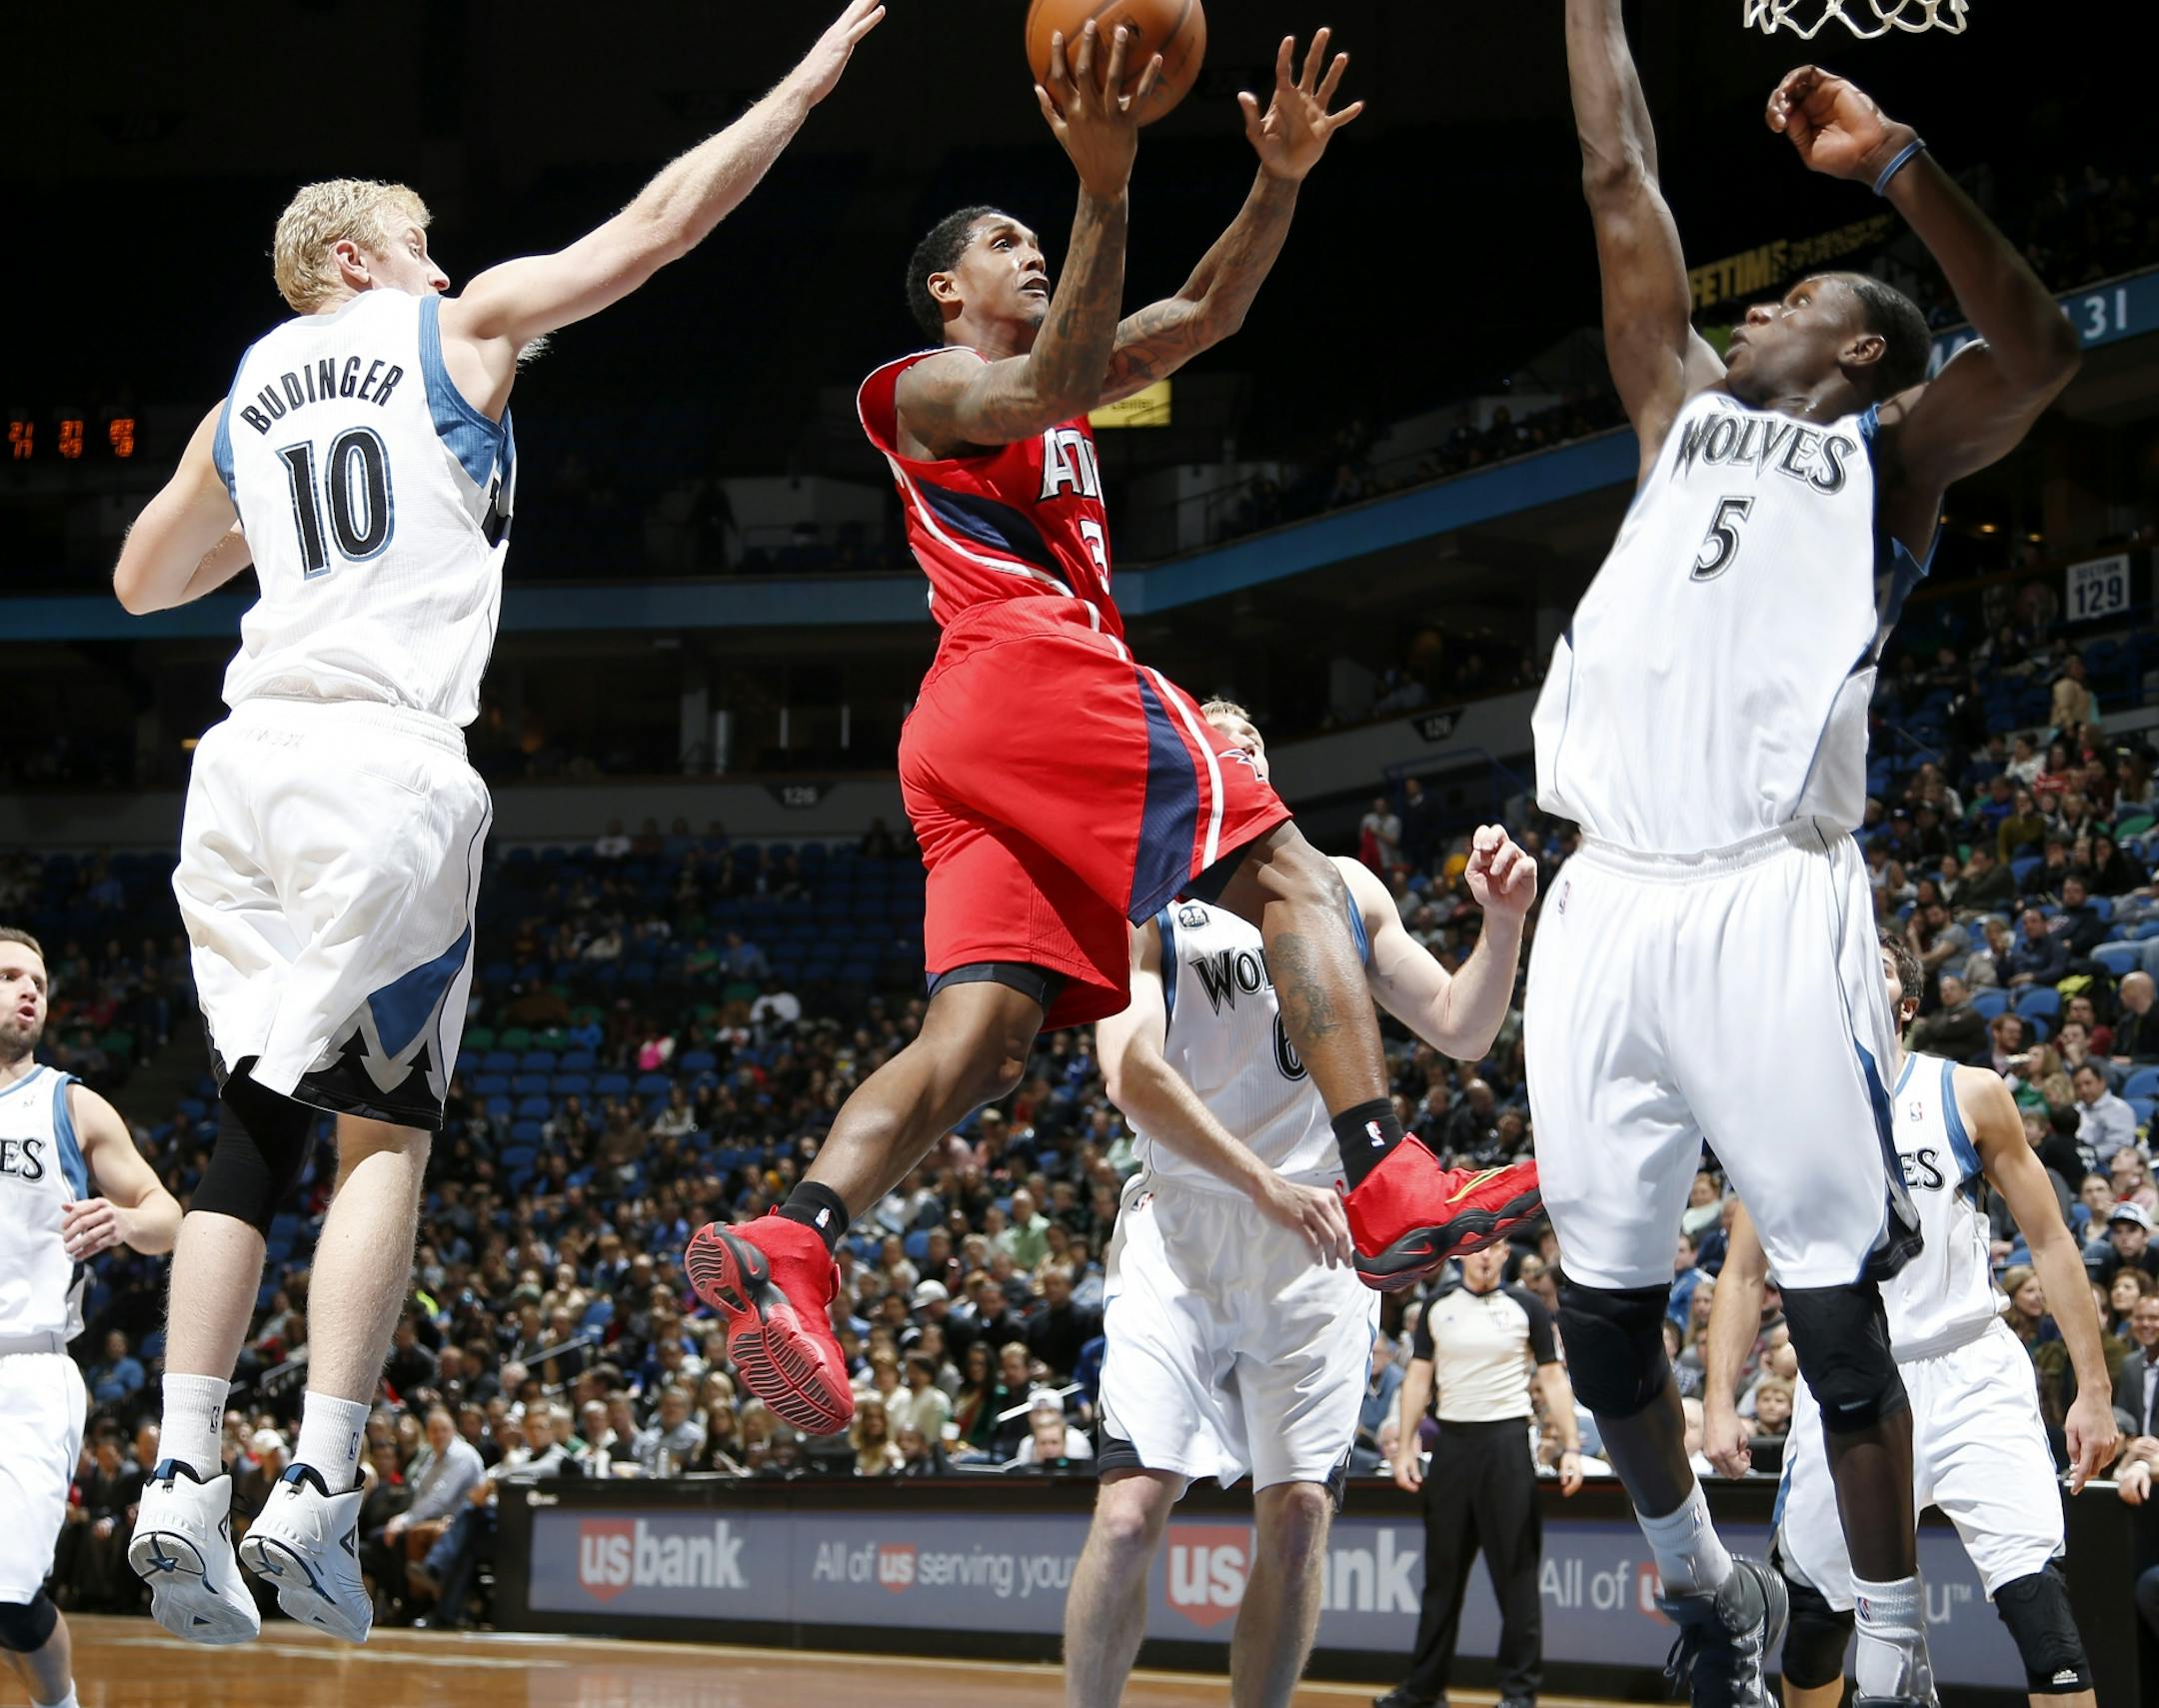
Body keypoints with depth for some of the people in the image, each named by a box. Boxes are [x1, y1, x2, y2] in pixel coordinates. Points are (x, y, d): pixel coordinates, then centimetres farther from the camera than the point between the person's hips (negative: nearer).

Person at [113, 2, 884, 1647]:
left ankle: (185, 1482, -5)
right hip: (387, 758, -5)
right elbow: (661, 220, 10)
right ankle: (320, 1490, -14)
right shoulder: (463, 327, 9)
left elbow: (141, 581, 34)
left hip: (249, 764, 5)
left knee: (256, 1131, 7)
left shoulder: (247, 397, 22)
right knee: (384, 1127, -2)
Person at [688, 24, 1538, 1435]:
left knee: (982, 1031, -6)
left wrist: (1279, 184, 9)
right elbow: (1056, 391, -14)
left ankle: (788, 1248, -23)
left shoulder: (1045, 378, 34)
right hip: (1030, 672, -9)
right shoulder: (928, 387, 8)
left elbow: (1208, 316, 25)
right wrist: (1107, 193, -25)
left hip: (967, 734, 9)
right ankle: (1397, 1195, -27)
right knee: (1291, 877, -13)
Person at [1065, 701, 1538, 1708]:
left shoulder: (1343, 891, 15)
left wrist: (1502, 923, -3)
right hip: (1184, 1232, -4)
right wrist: (1264, 1185, -24)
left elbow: (1460, 1031, 15)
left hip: (1319, 1242, 4)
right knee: (1131, 1510, -14)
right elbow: (1133, 1072, -14)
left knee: (1298, 1516, -1)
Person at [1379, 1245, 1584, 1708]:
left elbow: (1554, 1381, 2)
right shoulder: (1438, 1307, 9)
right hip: (1451, 1440, 3)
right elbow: (1418, 1379, 11)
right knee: (1442, 1570, 8)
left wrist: (1571, 1448, -6)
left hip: (1507, 1442, -3)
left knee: (1516, 1569, -3)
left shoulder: (1527, 1308, 2)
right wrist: (1405, 1447, 3)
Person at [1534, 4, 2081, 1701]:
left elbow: (2038, 348, -10)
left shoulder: (1888, 456, 10)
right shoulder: (1686, 414, 24)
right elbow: (1621, 178, 25)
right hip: (1607, 908, 5)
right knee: (1602, 1319, 8)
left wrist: (1896, 162, -19)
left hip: (1774, 906, -5)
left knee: (1839, 1321, -4)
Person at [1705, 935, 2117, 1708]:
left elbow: (2050, 1244, 3)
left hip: (1969, 1376, -2)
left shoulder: (1970, 1095, 1)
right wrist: (1720, 1403, -2)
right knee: (1814, 1614, 9)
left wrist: (2093, 1390, -3)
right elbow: (1743, 1274, 9)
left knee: (2037, 1595, -17)